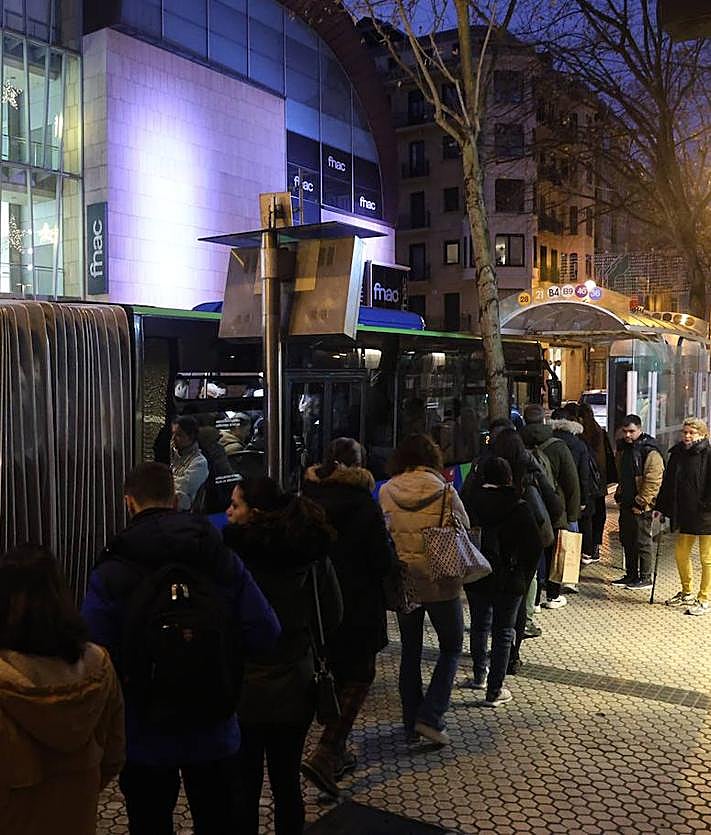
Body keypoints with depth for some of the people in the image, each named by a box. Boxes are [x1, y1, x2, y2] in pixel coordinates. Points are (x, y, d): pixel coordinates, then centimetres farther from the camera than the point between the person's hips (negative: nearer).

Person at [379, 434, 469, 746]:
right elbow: (464, 529, 0)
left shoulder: (386, 492, -4)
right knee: (451, 647, 13)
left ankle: (411, 725, 21)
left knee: (410, 651, 15)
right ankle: (430, 716, 2)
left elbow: (382, 532, 5)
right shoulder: (444, 492, -11)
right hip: (440, 580, -3)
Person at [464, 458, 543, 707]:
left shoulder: (471, 502, -6)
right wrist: (525, 576, 0)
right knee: (503, 633, 6)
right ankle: (494, 691, 8)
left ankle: (480, 676, 40)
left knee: (480, 626, 23)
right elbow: (535, 545, -12)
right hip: (508, 580, -3)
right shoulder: (518, 508, -12)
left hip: (475, 577, 3)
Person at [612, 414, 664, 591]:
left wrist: (640, 502, -17)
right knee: (627, 541, 14)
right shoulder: (623, 447, 11)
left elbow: (653, 482, -18)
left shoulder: (649, 451, -15)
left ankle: (645, 578, 9)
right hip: (626, 503, 8)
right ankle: (631, 575, 25)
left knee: (642, 542, -1)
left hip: (641, 506, -8)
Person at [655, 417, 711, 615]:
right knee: (681, 553, 16)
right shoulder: (677, 454, 7)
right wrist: (660, 507, 13)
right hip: (684, 515, 7)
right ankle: (687, 593, 33)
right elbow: (668, 482, 13)